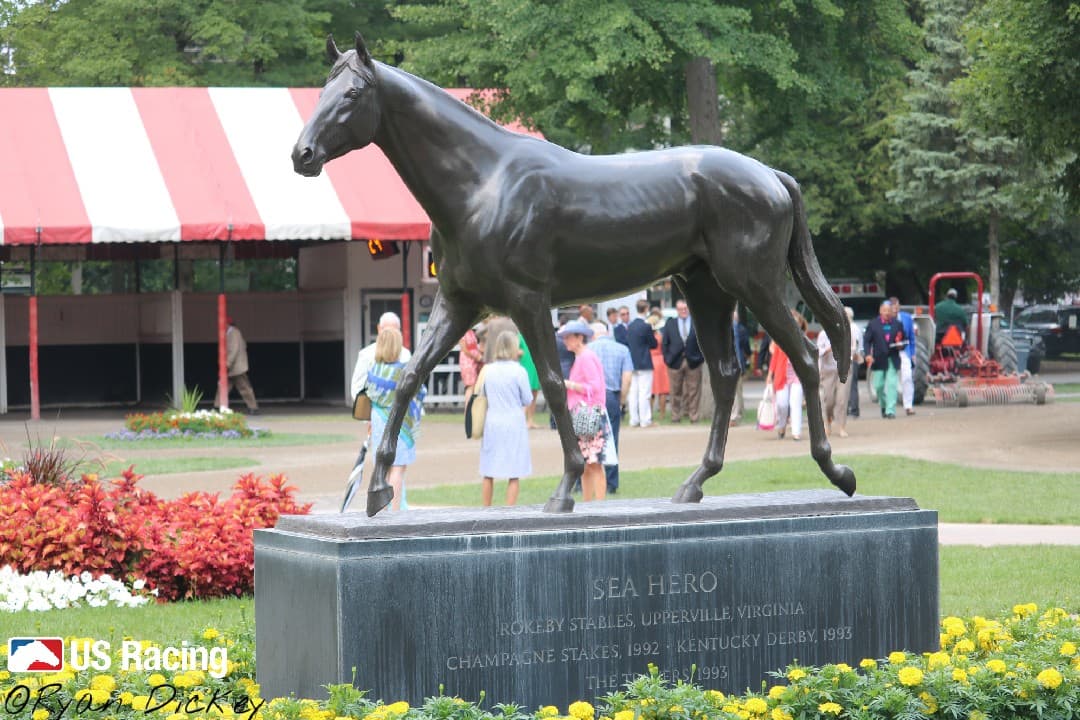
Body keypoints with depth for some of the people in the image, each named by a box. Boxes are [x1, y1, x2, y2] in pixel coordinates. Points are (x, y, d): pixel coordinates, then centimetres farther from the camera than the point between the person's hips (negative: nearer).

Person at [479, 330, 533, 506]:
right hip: (513, 423, -4)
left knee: (488, 474, 12)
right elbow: (527, 400, -2)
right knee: (513, 475, 2)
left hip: (491, 423, 4)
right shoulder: (518, 371, -10)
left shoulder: (487, 371, 0)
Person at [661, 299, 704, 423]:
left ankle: (694, 416, 7)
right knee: (675, 391, 4)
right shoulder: (670, 324, 9)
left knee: (693, 390, 2)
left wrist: (701, 357, -3)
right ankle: (675, 416, 11)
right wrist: (667, 358, -1)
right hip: (675, 362, 1)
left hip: (693, 361, -1)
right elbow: (665, 343, 8)